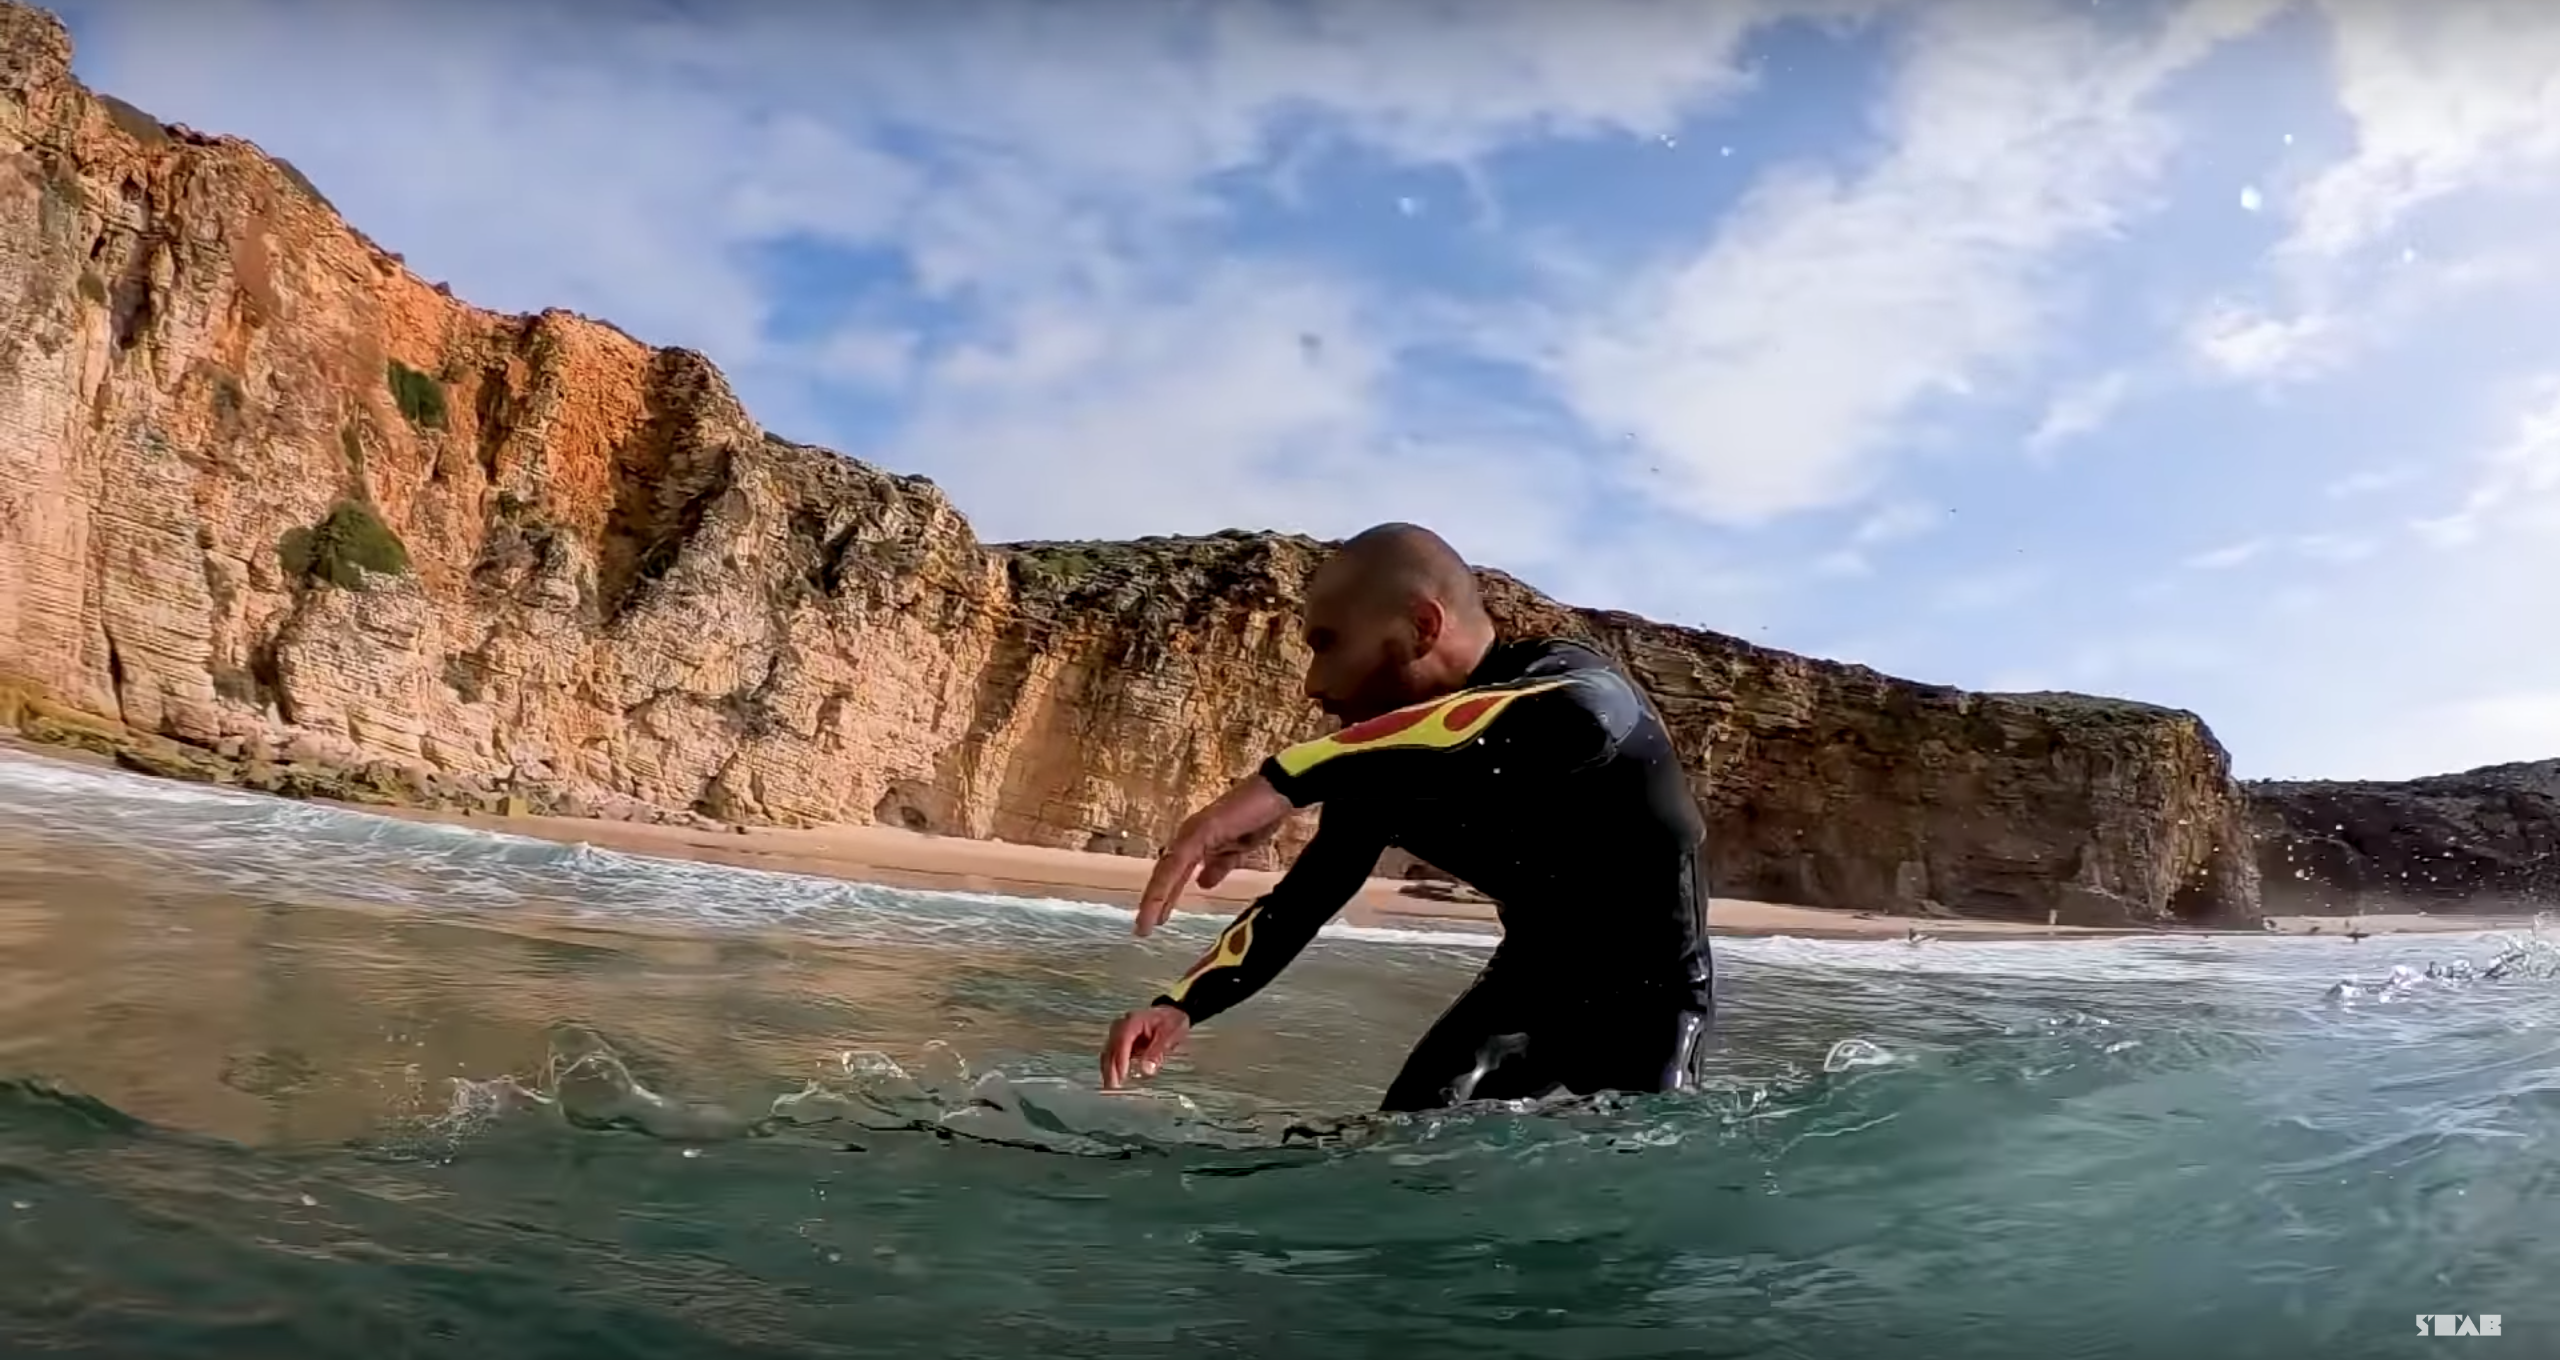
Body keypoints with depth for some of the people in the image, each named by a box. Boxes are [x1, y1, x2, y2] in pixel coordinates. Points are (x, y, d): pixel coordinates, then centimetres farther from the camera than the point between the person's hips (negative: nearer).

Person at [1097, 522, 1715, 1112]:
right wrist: (1181, 1005, -20)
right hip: (1536, 972, 5)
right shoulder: (1378, 771, -11)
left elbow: (1582, 718, -57)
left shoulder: (1560, 680, -31)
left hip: (1650, 984, -5)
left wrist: (1285, 777, -60)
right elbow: (1297, 902, -1)